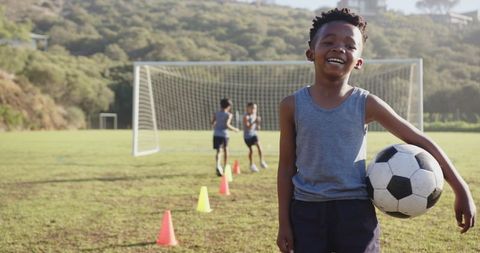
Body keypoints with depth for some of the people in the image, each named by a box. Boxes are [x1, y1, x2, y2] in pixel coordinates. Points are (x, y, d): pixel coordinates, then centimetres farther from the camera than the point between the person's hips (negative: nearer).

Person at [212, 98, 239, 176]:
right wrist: (234, 129, 1)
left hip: (216, 134, 2)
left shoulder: (216, 114, 8)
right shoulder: (229, 115, -2)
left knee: (218, 151, -3)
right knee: (225, 150, 17)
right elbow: (227, 124, -14)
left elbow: (212, 123, 7)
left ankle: (218, 165, -30)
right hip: (224, 134, -2)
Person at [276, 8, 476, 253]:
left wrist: (461, 190, 1)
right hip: (306, 210, 1)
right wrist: (284, 222, 3)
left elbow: (420, 141, 1)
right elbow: (286, 166, 3)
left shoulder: (366, 104, -5)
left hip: (355, 210, -1)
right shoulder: (292, 105, -3)